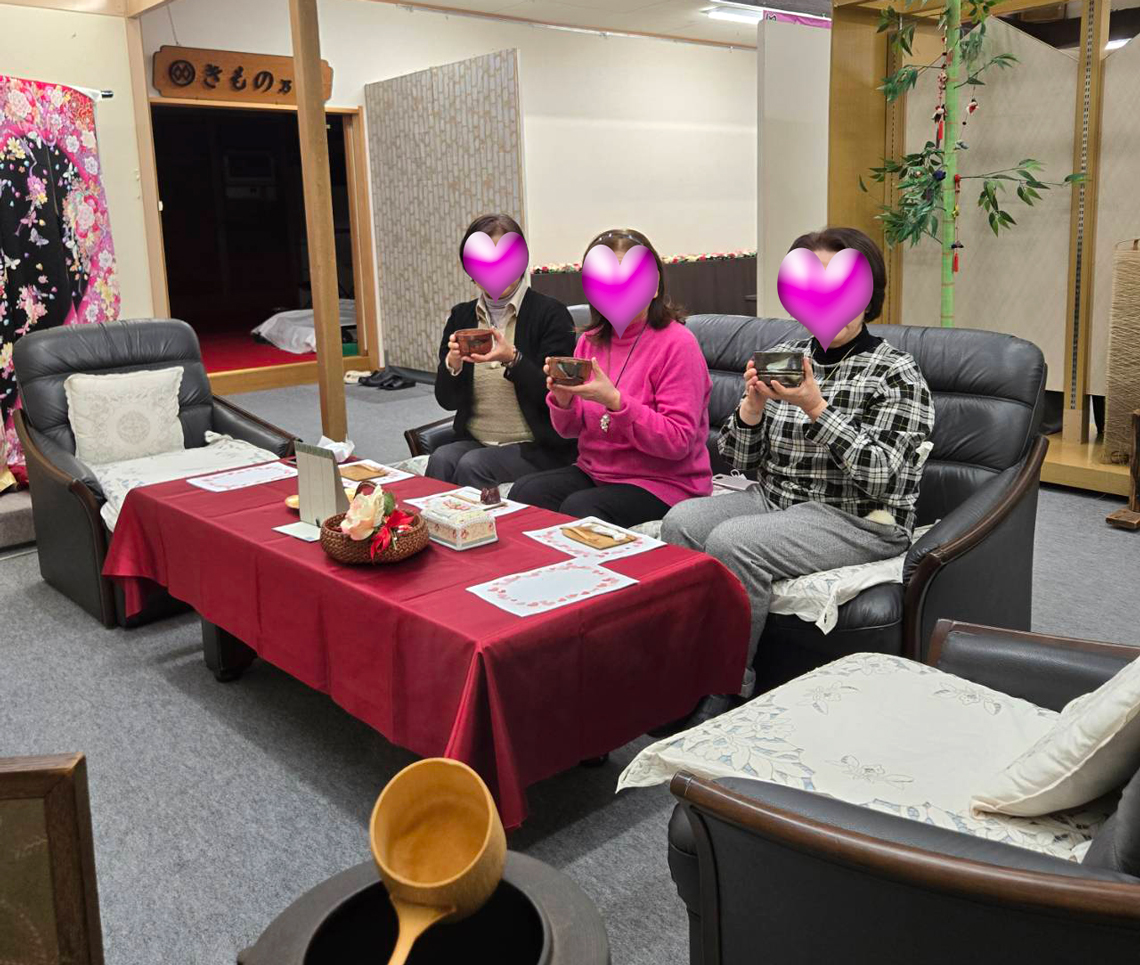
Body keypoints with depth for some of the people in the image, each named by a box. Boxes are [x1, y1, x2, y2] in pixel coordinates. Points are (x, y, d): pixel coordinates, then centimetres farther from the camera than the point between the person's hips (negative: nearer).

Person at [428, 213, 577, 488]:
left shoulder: (550, 313, -5)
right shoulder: (461, 316, 9)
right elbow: (447, 400, 6)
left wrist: (513, 359, -25)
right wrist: (452, 364, -15)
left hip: (538, 448, -3)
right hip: (474, 442, 4)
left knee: (472, 465, -27)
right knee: (441, 459, -26)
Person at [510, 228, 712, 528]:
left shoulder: (677, 344, -11)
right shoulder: (590, 341, 8)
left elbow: (678, 442, -17)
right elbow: (571, 430, 12)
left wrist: (615, 401, -27)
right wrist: (563, 398, -12)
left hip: (662, 481, -5)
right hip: (593, 469, 6)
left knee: (579, 509, -31)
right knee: (525, 491, -21)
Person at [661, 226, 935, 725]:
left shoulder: (896, 374, -4)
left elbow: (879, 475, -16)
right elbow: (739, 459, 10)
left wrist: (816, 407, -21)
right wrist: (753, 405, -10)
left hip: (858, 520, -6)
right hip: (774, 498, 6)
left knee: (732, 542, -29)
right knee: (681, 521, -20)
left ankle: (726, 689, -15)